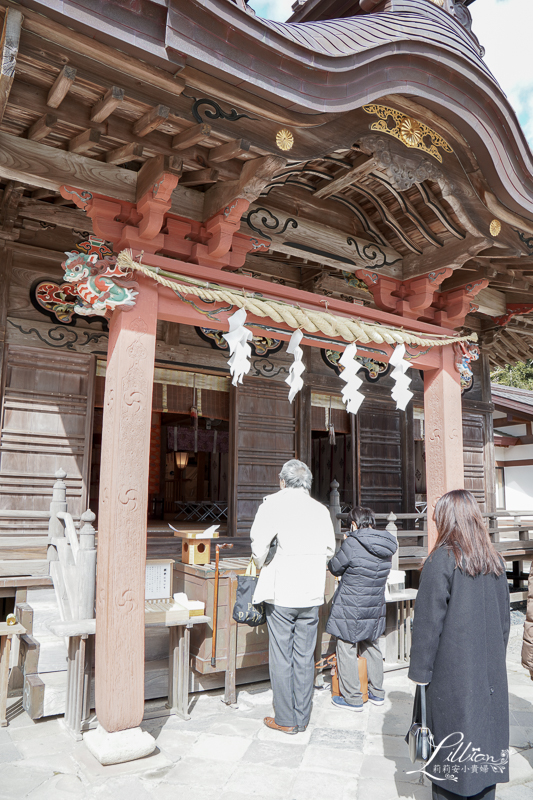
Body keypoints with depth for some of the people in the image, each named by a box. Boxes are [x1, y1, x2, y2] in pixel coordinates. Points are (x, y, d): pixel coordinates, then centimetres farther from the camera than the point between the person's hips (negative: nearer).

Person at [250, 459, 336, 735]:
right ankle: (302, 718, 22)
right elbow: (329, 550, 10)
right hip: (312, 593, 4)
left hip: (281, 592, -4)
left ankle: (285, 719, 16)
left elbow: (258, 547, -8)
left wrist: (263, 567, 11)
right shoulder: (321, 510, 4)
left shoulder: (272, 505, -7)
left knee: (281, 657, 7)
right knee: (305, 657, 12)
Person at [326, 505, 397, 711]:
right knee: (371, 647, 21)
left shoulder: (352, 543, -21)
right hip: (375, 608, 7)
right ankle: (377, 693, 32)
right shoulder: (387, 547, -1)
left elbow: (335, 568, -8)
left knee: (347, 649, 6)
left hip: (351, 608, -7)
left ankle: (352, 698, 15)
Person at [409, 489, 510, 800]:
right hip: (490, 670, 6)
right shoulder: (495, 560, 3)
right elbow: (505, 618, 12)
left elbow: (428, 621, -14)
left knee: (450, 739, 7)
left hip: (451, 671, -5)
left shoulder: (441, 560, -15)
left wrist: (420, 671, -7)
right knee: (487, 737, 15)